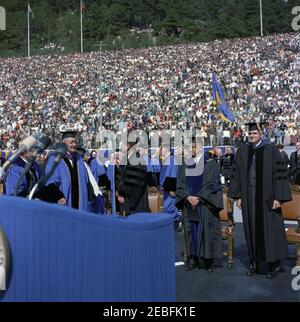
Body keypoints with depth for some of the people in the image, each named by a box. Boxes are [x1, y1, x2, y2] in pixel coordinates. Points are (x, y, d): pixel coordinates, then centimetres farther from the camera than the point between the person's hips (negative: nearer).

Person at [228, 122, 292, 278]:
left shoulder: (270, 149, -4)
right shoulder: (242, 150, 7)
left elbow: (279, 173, -6)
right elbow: (237, 174, 9)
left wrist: (278, 197, -11)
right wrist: (238, 196, 4)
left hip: (266, 196, -3)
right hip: (248, 197, 3)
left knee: (269, 228, 2)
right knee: (251, 229, 7)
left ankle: (274, 264, 15)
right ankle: (255, 262, 18)